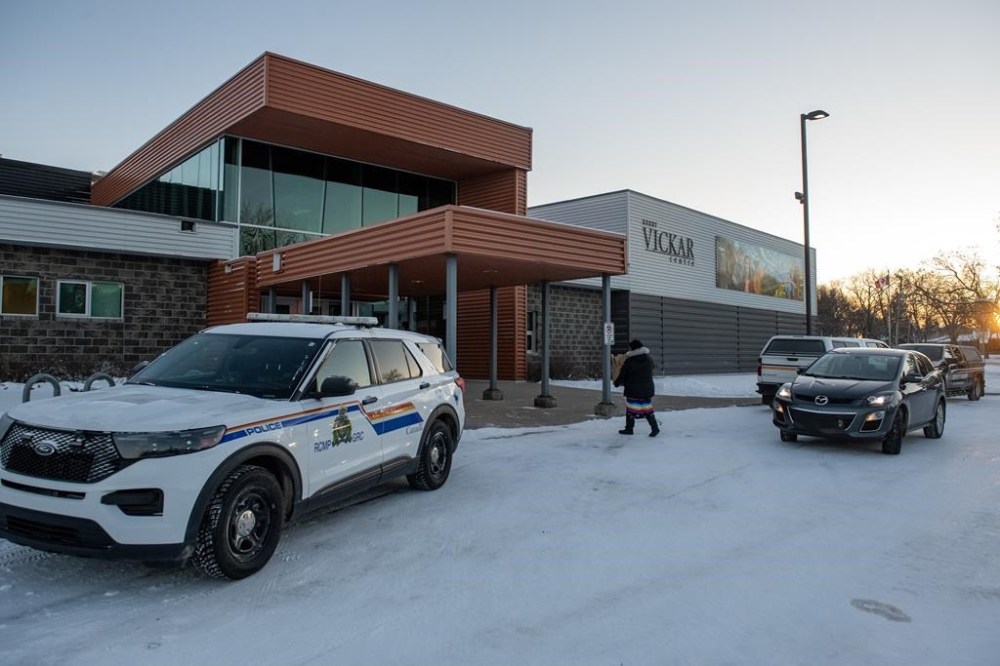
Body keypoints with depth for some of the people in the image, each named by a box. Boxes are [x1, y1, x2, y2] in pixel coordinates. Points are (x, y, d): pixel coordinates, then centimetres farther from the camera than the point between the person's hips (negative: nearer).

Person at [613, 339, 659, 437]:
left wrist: (617, 383, 11)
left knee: (631, 409, 5)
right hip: (647, 389, 5)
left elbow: (623, 374, -5)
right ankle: (655, 428, 3)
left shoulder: (630, 360, -13)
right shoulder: (649, 359, 5)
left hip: (633, 390, -5)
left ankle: (629, 429, 12)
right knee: (647, 408, 11)